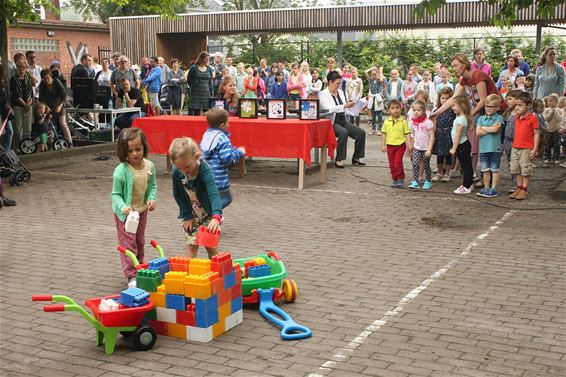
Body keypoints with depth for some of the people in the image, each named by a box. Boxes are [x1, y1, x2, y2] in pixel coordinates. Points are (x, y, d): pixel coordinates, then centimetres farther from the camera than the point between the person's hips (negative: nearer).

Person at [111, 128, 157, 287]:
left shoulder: (149, 166, -8)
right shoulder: (121, 170, -25)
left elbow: (152, 186, 6)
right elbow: (116, 194, -19)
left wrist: (152, 198, -12)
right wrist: (123, 207, -36)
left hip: (142, 210, 6)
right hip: (125, 212, -6)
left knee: (140, 241, 21)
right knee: (128, 244, -1)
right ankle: (131, 276, 6)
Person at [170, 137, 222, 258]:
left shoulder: (205, 171, -32)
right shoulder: (176, 173, -19)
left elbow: (214, 195, -44)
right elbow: (177, 195, -4)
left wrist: (216, 217, -60)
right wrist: (187, 216, -8)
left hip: (209, 214, -3)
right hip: (191, 215, 3)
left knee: (211, 246, 2)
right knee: (191, 244, 1)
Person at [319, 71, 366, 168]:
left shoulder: (340, 92, 15)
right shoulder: (323, 94, -7)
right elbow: (328, 108, -22)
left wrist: (349, 105, -1)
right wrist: (344, 106, -26)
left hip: (343, 120, 7)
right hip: (332, 122, -7)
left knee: (361, 133, -9)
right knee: (344, 132, -35)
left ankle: (356, 157, 7)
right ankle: (338, 159, -25)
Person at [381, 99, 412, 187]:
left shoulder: (403, 121, -6)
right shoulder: (387, 121, 2)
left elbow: (407, 134, -3)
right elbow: (383, 133, 9)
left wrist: (410, 145, -8)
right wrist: (383, 145, 6)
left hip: (400, 145, -4)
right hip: (390, 145, 4)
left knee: (398, 163, -11)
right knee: (392, 164, 8)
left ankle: (401, 179, 4)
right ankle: (395, 179, 20)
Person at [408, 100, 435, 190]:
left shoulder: (427, 122, -14)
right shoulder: (412, 122, 2)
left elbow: (432, 136, -13)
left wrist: (429, 149, -18)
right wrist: (412, 145, 11)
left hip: (426, 148, -4)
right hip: (417, 148, 4)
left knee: (426, 165, 5)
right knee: (415, 164, -10)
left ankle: (428, 181, 21)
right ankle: (415, 182, -9)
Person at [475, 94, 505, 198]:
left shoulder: (499, 118, -2)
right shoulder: (481, 118, 10)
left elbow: (495, 128, -18)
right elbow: (477, 132, -2)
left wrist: (483, 128, -6)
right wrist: (490, 130, -11)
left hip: (495, 148, -4)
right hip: (483, 149, 4)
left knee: (494, 169, 4)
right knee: (485, 170, 11)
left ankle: (493, 189, 9)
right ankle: (486, 187, 21)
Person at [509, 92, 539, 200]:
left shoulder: (532, 118, -12)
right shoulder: (516, 118, 9)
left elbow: (536, 134, -10)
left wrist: (535, 149, -13)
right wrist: (514, 144, 13)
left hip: (526, 149, -7)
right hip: (515, 148, 7)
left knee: (526, 171, 1)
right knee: (516, 170, 11)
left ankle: (524, 190, 9)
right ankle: (519, 188, 21)